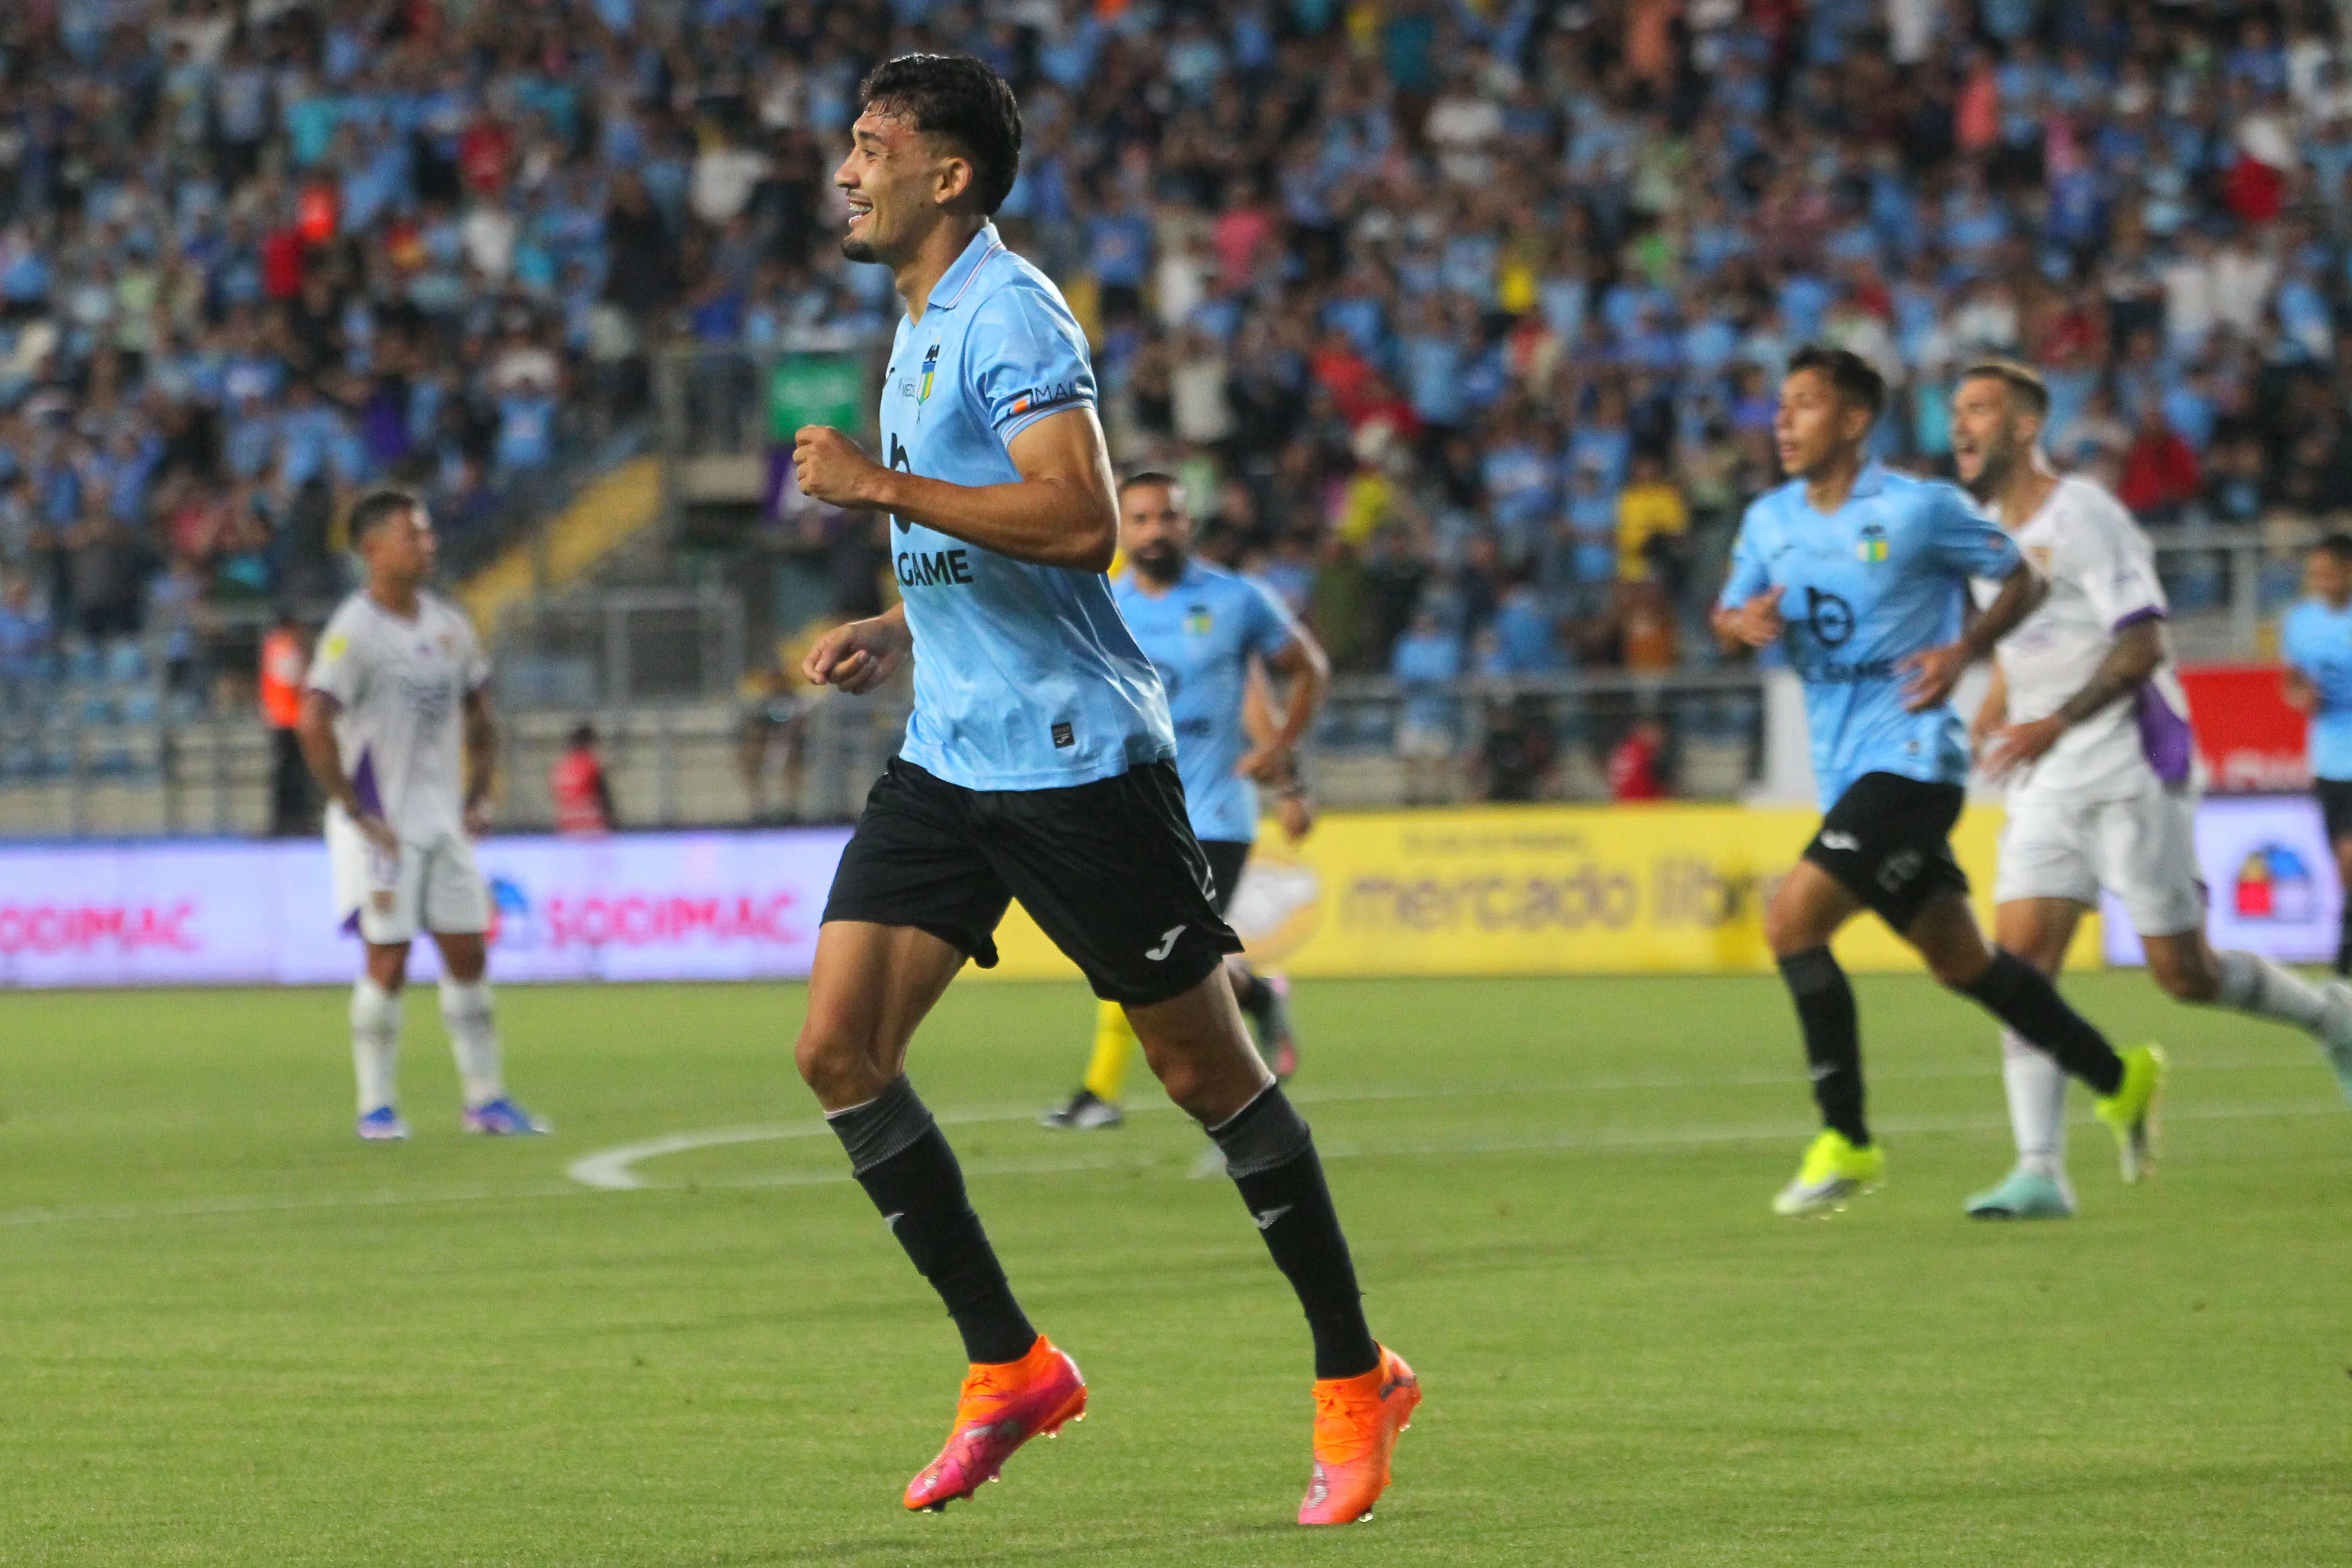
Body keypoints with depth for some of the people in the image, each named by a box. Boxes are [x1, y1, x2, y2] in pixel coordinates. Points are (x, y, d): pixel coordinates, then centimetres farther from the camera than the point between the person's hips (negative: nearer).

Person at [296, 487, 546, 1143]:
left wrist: (476, 798, 11)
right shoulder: (354, 631, -13)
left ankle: (485, 1099, 14)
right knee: (388, 960, -6)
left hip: (443, 819, 7)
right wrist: (356, 813, -19)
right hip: (382, 826, -6)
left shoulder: (448, 626, 9)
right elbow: (313, 724, -22)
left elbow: (479, 716, 21)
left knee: (468, 956, 7)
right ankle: (376, 1106, 3)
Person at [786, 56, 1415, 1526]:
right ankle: (1009, 1367, 6)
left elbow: (1080, 523, -27)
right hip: (948, 759, 9)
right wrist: (897, 634, 14)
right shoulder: (921, 327, 17)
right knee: (840, 1049, -3)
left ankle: (1356, 1383, 12)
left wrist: (883, 486, -25)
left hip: (1076, 756, -9)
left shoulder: (1009, 315, -13)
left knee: (1207, 1066, -1)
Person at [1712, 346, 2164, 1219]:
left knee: (1793, 919, -20)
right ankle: (2120, 1080, 31)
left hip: (1911, 755, -7)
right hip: (1844, 769, 7)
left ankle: (1846, 1142, -12)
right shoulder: (1769, 520, 9)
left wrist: (1962, 652, -16)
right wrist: (1744, 622, -10)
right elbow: (1726, 620, 14)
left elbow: (2023, 581, 0)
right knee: (1959, 960, 14)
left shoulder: (1919, 509, -8)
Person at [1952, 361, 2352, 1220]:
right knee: (2020, 959, -9)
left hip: (2131, 770, -7)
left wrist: (2056, 722, -28)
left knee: (2184, 974, -3)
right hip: (2046, 787, 7)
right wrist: (1978, 730, 12)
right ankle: (2040, 1171, -13)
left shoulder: (2082, 517, -12)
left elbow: (2142, 643, -18)